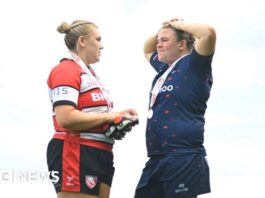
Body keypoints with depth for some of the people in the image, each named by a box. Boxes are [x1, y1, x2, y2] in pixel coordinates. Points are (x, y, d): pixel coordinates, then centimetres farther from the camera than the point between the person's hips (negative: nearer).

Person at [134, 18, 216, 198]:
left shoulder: (192, 66, -4)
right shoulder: (164, 68, 19)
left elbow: (209, 33, -21)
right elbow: (147, 50, 40)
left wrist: (180, 25, -3)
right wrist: (162, 30, 20)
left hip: (183, 159, -9)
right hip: (157, 160, 9)